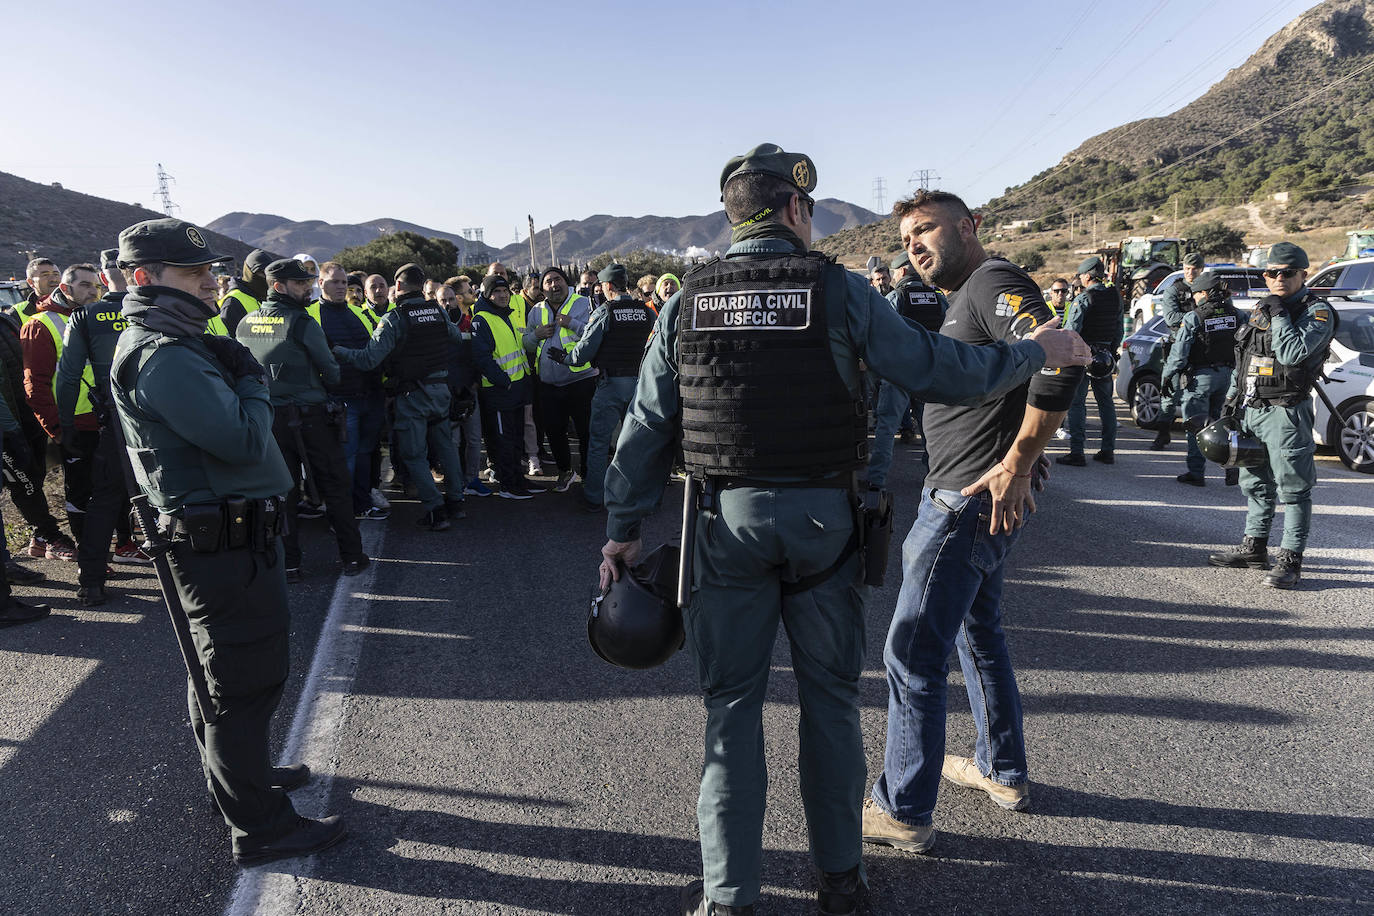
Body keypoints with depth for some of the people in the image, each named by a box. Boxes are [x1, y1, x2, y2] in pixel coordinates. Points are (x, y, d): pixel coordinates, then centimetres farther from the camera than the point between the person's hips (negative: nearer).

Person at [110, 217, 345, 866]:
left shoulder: (180, 344, 13)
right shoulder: (162, 355, -21)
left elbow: (229, 427, 13)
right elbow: (243, 438, -26)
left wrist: (242, 382, -3)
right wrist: (251, 386, -11)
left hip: (224, 534, 11)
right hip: (226, 542, -11)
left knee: (219, 671, 24)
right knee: (248, 681, -1)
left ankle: (234, 774, 43)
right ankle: (260, 827, 12)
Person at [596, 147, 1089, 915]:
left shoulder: (687, 301, 2)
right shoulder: (839, 289, -5)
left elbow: (647, 425, 3)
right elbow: (940, 371, -3)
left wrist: (626, 528, 10)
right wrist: (1036, 353, 12)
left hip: (728, 521, 1)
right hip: (822, 520, -1)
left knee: (732, 701, 10)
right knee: (830, 694, 15)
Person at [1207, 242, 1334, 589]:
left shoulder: (1317, 312, -8)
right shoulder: (1261, 308, 15)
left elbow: (1292, 353, -25)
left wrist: (1279, 313, -16)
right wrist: (1232, 400, 16)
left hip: (1286, 414, -8)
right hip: (1250, 410, 8)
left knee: (1293, 488, -4)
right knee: (1255, 484, 16)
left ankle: (1290, 560, -1)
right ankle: (1254, 548, 27)